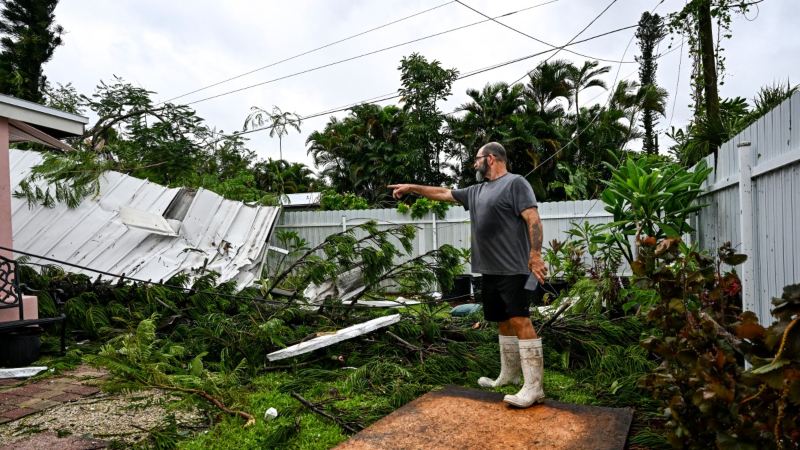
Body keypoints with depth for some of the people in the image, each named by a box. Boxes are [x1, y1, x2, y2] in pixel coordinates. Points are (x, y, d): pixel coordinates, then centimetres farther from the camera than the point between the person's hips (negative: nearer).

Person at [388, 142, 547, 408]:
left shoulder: (515, 183, -4)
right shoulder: (477, 191, 20)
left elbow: (533, 219, -13)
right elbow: (443, 193, 28)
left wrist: (535, 255, -23)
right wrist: (412, 188, 30)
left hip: (512, 269, -8)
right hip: (489, 270, 8)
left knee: (520, 321, -11)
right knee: (503, 322, 14)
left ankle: (533, 388, -9)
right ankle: (508, 376, 24)